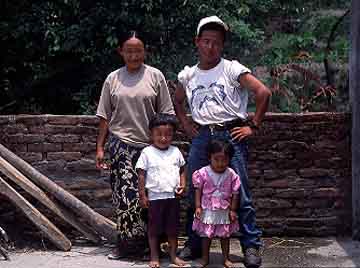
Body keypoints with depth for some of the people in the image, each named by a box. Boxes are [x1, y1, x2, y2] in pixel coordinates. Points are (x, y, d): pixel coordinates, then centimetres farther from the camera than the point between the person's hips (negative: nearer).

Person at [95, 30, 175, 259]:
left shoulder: (155, 76, 3)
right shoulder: (113, 79, 7)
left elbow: (166, 114, 5)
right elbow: (105, 117, 11)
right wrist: (100, 147, 8)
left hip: (149, 145, 0)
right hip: (121, 145, 1)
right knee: (125, 195, -4)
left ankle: (132, 242, 14)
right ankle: (128, 242, 9)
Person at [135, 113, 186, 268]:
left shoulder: (175, 152, 4)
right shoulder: (147, 153, -6)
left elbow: (182, 169, 14)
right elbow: (141, 175, -5)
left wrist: (182, 184, -2)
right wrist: (142, 195, -7)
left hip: (173, 196, 3)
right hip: (155, 196, -3)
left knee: (172, 227, 12)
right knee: (154, 228, 7)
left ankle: (173, 255, 24)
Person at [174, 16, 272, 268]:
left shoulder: (232, 69, -3)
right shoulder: (187, 75, 10)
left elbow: (264, 92, -8)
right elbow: (177, 101, 29)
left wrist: (253, 126, -8)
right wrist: (186, 124, 15)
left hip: (231, 135, -4)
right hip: (201, 138, 4)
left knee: (241, 193, -4)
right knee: (195, 193, 9)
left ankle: (251, 246, 6)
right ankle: (194, 244, 23)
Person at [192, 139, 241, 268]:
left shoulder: (231, 175, -9)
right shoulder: (203, 173, -12)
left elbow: (235, 194, -4)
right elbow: (198, 191, -5)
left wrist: (233, 210, -6)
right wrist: (198, 206, -10)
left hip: (224, 211, 1)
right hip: (207, 210, -1)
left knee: (225, 235, 12)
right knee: (206, 234, 8)